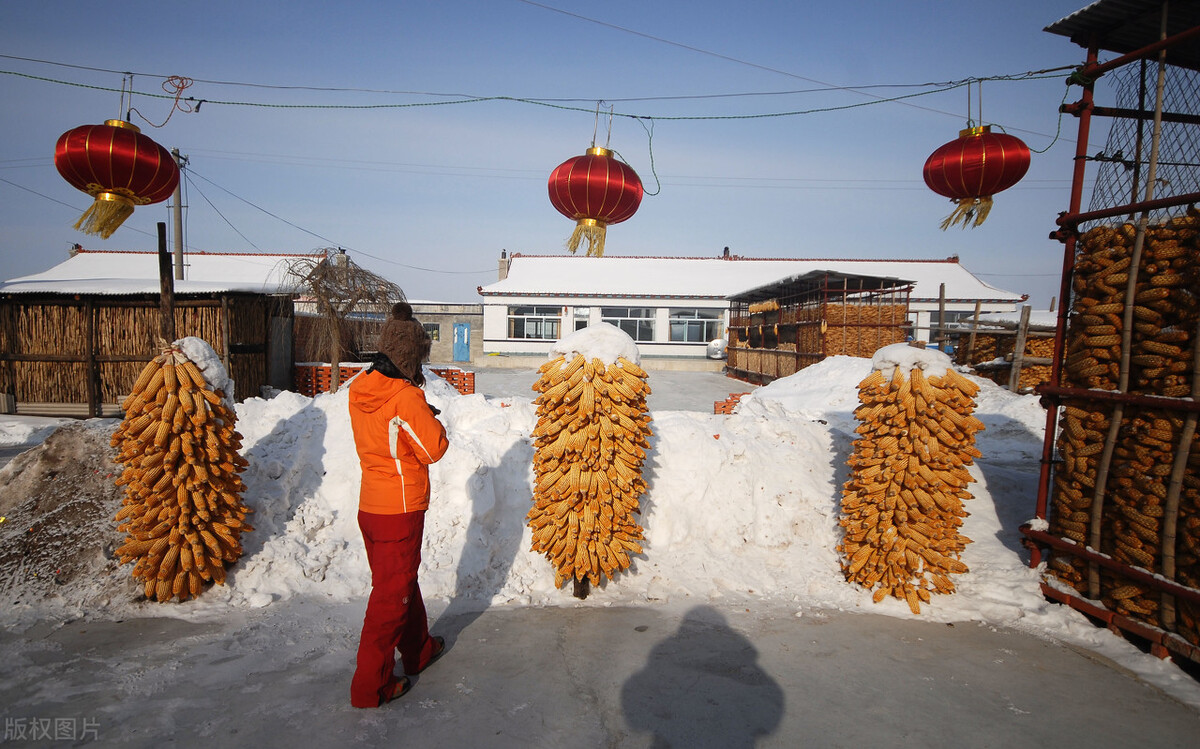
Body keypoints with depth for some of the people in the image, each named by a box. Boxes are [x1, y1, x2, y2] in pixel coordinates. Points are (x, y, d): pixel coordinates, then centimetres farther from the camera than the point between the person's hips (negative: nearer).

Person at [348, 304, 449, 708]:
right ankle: (370, 685, 15)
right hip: (400, 509, -8)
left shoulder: (359, 389, 3)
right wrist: (430, 419, 1)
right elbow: (435, 448, -15)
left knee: (402, 581, 23)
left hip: (370, 504, 8)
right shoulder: (406, 397, -22)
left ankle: (419, 649, 41)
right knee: (392, 594, 4)